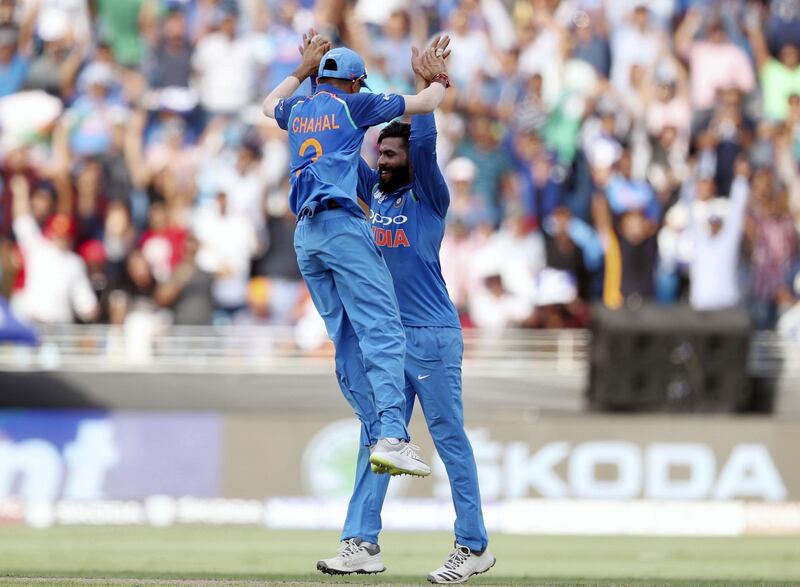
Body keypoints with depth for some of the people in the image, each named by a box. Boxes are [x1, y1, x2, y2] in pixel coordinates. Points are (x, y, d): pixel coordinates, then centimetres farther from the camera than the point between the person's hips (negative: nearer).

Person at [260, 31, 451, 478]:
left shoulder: (299, 110, 20)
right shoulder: (353, 105, 5)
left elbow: (270, 104, 45)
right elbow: (426, 103, 10)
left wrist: (305, 70, 52)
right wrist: (440, 78, 30)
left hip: (305, 236, 7)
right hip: (343, 225, -7)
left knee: (348, 343, 7)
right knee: (382, 332, -14)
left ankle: (377, 438, 0)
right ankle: (391, 436, -30)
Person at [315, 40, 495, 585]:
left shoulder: (428, 196, -5)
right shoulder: (375, 191, 13)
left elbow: (425, 142, -21)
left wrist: (423, 86, -18)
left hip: (433, 336, -7)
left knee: (449, 437, -4)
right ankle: (362, 543, 3)